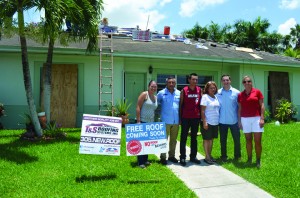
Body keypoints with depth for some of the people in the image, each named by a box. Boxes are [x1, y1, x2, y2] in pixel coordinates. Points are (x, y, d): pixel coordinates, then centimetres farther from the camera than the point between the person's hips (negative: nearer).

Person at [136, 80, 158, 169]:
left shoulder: (156, 98, 13)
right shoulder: (144, 94, -7)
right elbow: (138, 107, -12)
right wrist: (138, 121, -16)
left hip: (151, 122, 7)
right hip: (143, 121, -7)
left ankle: (145, 159, 23)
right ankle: (140, 162, 3)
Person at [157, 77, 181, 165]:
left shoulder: (179, 93, 5)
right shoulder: (161, 93, -4)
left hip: (176, 121, 4)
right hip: (165, 121, -4)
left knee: (173, 139, 13)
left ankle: (171, 156, 26)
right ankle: (163, 157, 9)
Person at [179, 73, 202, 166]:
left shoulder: (199, 90, 5)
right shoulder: (184, 90, -3)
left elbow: (201, 103, 9)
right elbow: (180, 104, 0)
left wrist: (200, 115, 4)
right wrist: (180, 117, -2)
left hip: (196, 117, 3)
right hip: (185, 118, -3)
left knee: (194, 138, 11)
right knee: (183, 138, 3)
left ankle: (193, 156, 20)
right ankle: (182, 157, 8)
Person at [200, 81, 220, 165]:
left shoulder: (216, 97, 10)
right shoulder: (205, 97, -8)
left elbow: (218, 109, 17)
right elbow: (202, 111, -12)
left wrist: (218, 120, 11)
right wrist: (204, 122, -18)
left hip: (215, 122, 6)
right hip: (208, 122, -6)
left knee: (211, 139, 12)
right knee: (206, 139, 1)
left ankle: (210, 155, 21)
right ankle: (207, 157, 7)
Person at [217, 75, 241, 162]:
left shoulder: (236, 92, -3)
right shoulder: (218, 93, -1)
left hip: (234, 120, 0)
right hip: (222, 121, 1)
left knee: (237, 139, 7)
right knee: (223, 140, 11)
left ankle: (237, 156, 24)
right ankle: (223, 156, 24)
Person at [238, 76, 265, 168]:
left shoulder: (257, 92, 0)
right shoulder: (240, 95, 8)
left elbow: (262, 105, -1)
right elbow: (239, 108, 11)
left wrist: (262, 118, -9)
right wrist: (239, 121, 7)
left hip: (256, 118, -2)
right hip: (245, 119, 3)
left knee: (258, 141, -3)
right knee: (248, 140, 9)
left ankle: (258, 161, 8)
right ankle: (249, 159, 18)